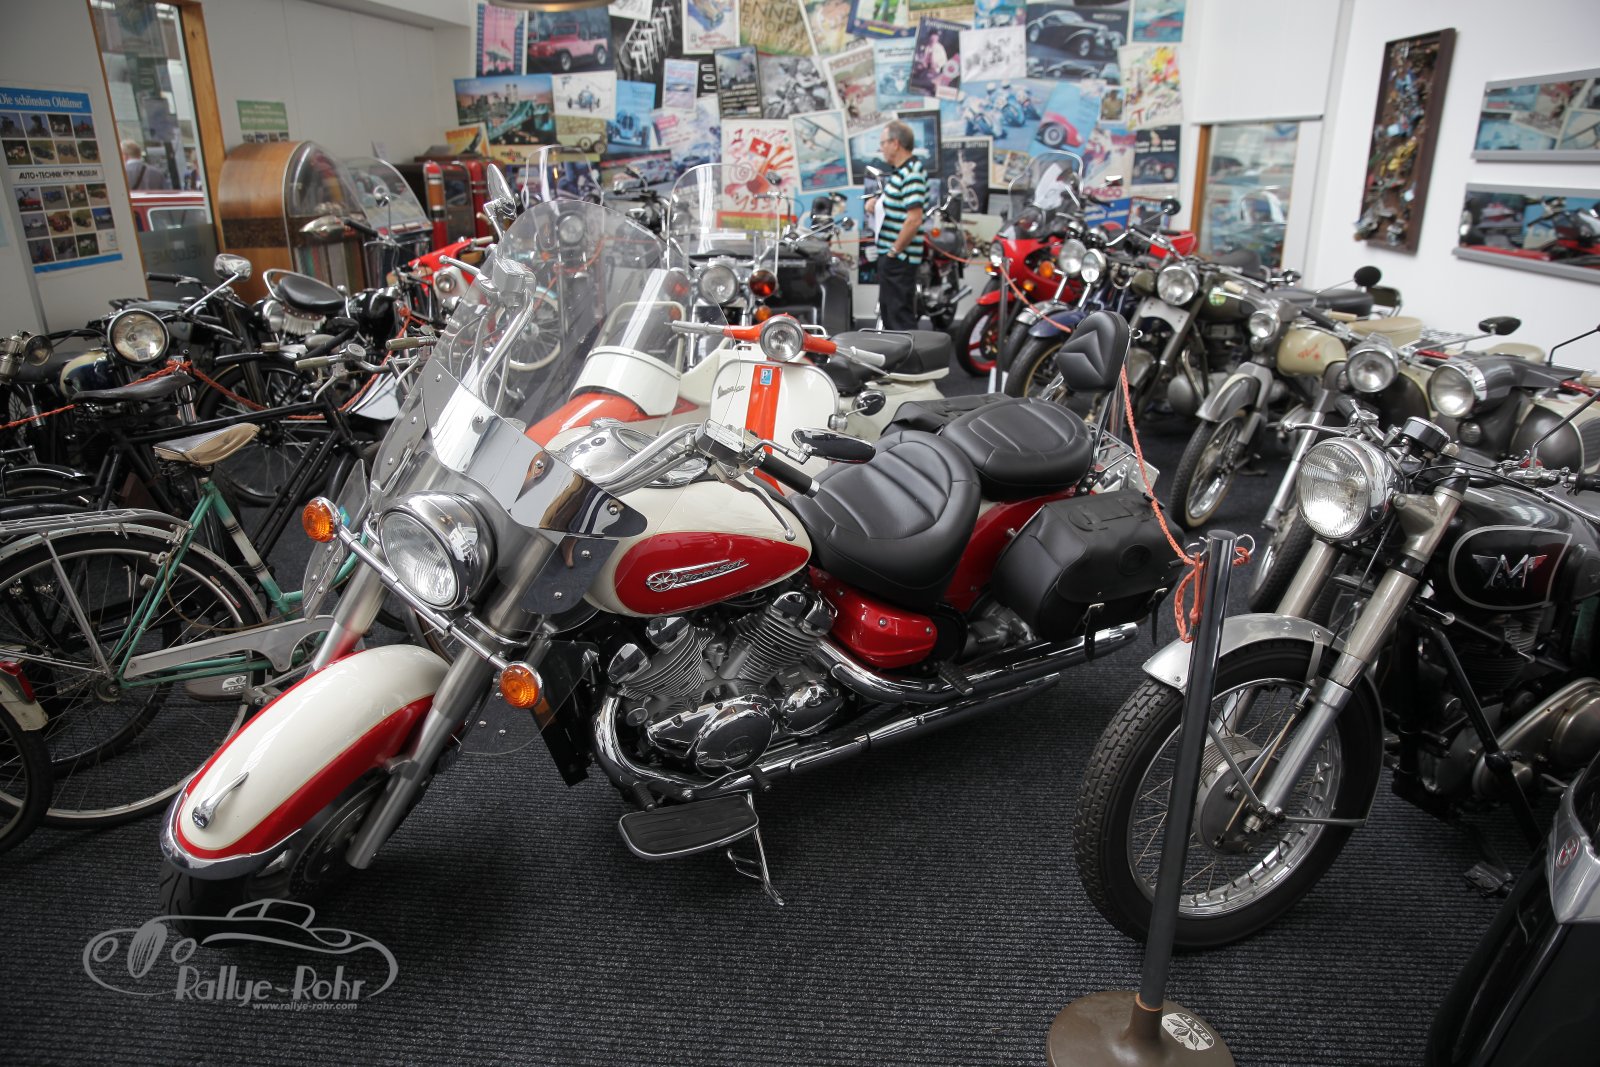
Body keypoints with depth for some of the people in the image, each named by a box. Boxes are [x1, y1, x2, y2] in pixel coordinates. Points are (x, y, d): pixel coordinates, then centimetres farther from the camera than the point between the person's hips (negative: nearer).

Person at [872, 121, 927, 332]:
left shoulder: (912, 173, -17)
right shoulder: (897, 172, 14)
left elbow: (914, 220, -24)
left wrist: (894, 251, -18)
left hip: (899, 259, -11)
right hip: (888, 255, 11)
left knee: (901, 315, -8)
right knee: (887, 312, 19)